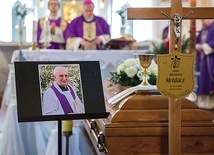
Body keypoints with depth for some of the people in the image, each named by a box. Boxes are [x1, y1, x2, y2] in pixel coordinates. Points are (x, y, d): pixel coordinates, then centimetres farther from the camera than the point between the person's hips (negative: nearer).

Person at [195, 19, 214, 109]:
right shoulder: (203, 30, 15)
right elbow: (198, 42, 19)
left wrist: (203, 47, -14)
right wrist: (197, 46, -1)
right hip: (201, 59, 8)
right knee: (202, 81, 5)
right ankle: (203, 101, 9)